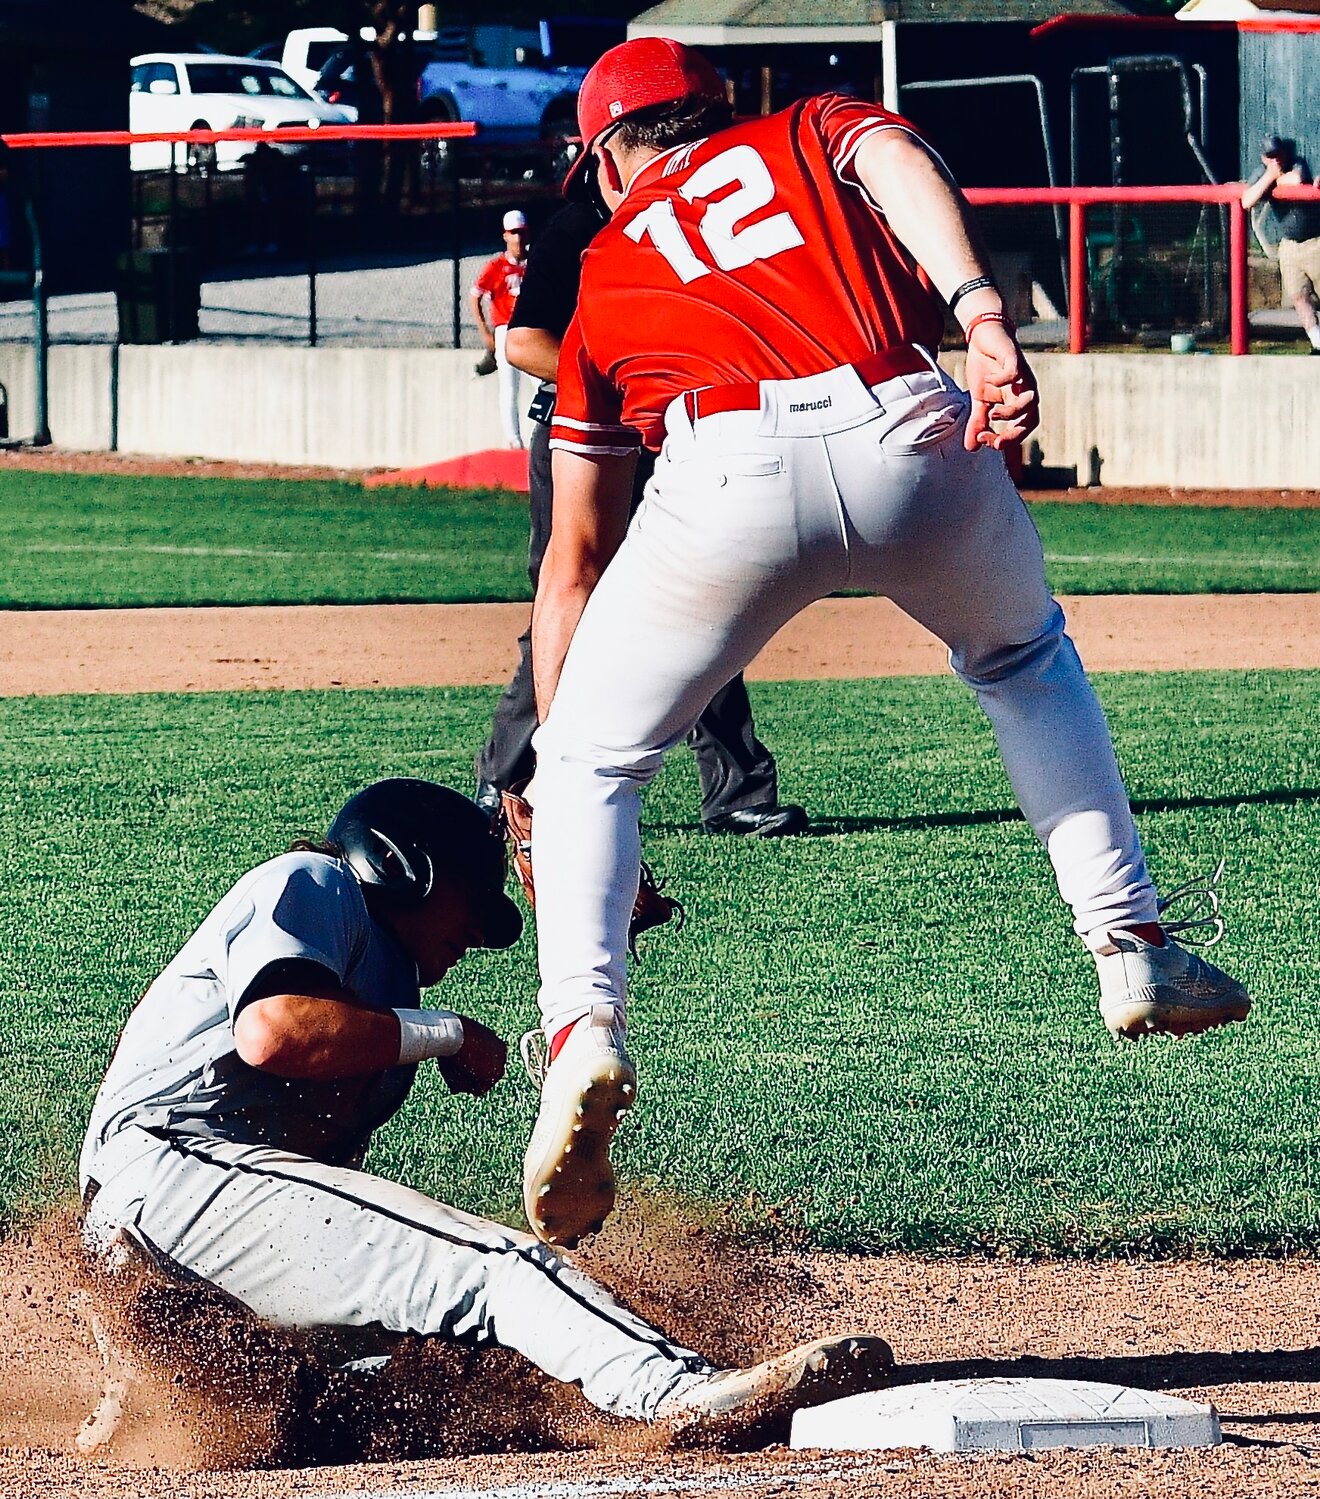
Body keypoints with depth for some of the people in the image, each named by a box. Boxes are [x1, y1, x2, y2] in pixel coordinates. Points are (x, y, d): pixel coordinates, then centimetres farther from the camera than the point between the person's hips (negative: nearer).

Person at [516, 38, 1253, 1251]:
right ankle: (1132, 952, 27)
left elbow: (575, 558, 33)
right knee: (1024, 656, 33)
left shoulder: (608, 277, 32)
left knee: (592, 764, 19)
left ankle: (585, 1031, -5)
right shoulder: (814, 132, 32)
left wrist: (554, 789, 38)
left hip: (730, 479, -1)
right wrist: (982, 318, -12)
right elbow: (900, 163, 4)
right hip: (909, 438, 1)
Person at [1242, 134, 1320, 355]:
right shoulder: (1263, 176, 2)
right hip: (1289, 244, 4)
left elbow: (1297, 180, -32)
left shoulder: (1298, 164, -7)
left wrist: (1278, 179, -11)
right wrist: (1270, 176, -17)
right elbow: (1247, 202, -14)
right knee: (1298, 296, -3)